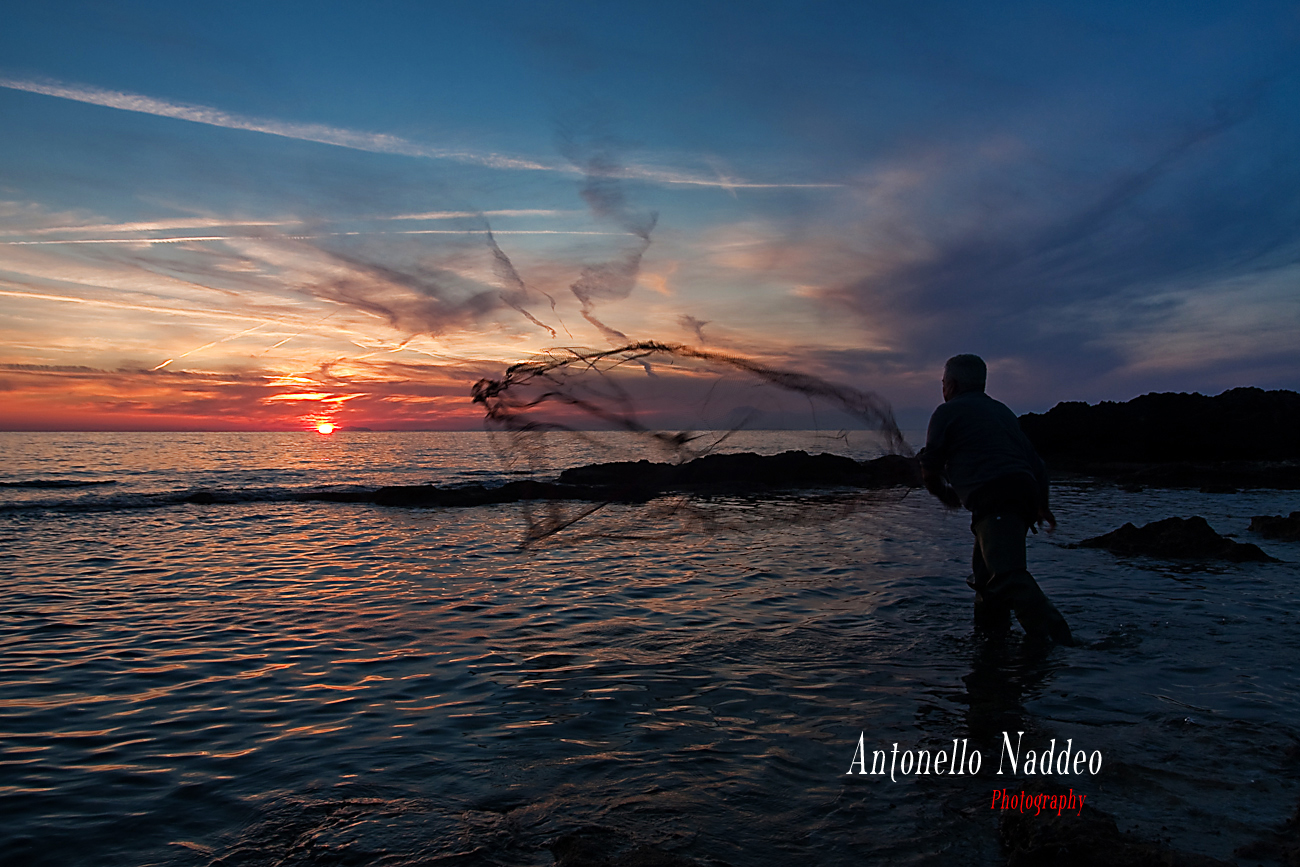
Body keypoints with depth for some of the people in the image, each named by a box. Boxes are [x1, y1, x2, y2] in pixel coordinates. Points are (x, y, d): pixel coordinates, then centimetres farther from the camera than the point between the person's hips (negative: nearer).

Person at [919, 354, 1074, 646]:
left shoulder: (947, 411, 8)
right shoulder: (1002, 411, 29)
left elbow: (929, 469, 7)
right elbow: (1036, 463, 26)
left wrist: (946, 495, 25)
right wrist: (1042, 506, 31)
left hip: (993, 499, -9)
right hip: (1024, 490, 9)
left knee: (1008, 576, -19)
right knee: (987, 574, 19)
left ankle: (1058, 641, -31)